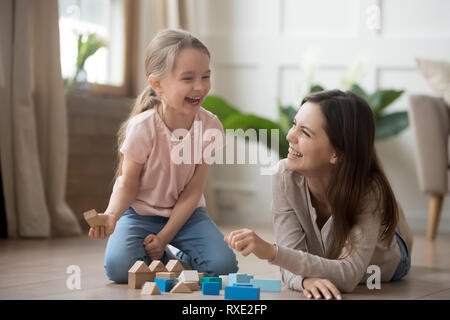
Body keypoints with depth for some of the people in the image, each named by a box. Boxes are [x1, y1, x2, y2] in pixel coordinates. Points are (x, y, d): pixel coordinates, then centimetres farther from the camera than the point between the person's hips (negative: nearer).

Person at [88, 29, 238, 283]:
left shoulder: (210, 126, -15)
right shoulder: (142, 127, -23)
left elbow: (193, 191, -11)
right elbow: (128, 185, -13)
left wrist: (164, 237, -17)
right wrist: (111, 215, -36)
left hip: (185, 212, 2)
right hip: (140, 212, -2)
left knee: (224, 264, -20)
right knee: (119, 267, -27)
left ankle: (170, 258, 10)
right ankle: (159, 261, 7)